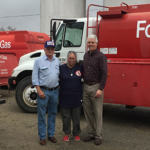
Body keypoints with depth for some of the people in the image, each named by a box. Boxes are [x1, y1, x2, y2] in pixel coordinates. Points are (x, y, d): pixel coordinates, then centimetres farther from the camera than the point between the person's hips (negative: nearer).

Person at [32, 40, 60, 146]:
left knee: (53, 113, 12)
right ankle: (42, 137, 14)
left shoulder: (57, 61, 9)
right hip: (43, 91, -4)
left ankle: (51, 134, 25)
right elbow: (35, 77, -7)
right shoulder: (39, 61, -4)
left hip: (54, 91, 4)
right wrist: (39, 90, -12)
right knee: (42, 114, 2)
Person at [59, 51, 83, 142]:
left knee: (76, 116, 11)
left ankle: (76, 133, 27)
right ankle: (67, 133, 27)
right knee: (66, 116, 10)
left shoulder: (80, 68, 2)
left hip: (76, 97, 1)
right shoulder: (62, 68, -2)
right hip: (65, 97, 0)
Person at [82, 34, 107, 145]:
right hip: (86, 86, 7)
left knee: (97, 113, 1)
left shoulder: (101, 56, -8)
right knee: (87, 111, 12)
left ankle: (98, 136, 13)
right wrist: (84, 84, 13)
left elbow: (104, 74, -13)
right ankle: (91, 133, 25)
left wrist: (100, 89, -19)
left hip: (96, 87, -7)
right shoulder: (86, 55, 13)